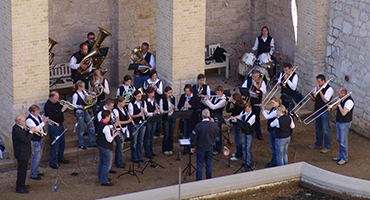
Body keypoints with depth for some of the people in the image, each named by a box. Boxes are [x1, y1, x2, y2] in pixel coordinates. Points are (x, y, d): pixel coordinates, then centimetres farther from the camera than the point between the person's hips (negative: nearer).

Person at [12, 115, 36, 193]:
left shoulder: (18, 127, 4)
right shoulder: (17, 130, -28)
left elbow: (25, 135, 12)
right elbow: (26, 140, -28)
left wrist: (31, 131, -3)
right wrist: (31, 132, -20)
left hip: (23, 153, 11)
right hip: (22, 154, -11)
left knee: (22, 170, 22)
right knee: (22, 170, -1)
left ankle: (21, 185, 37)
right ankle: (19, 188, 8)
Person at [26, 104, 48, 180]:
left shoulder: (38, 116, 5)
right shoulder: (29, 120, -21)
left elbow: (41, 126, 18)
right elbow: (35, 129, -30)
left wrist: (45, 121, -3)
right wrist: (43, 122, -30)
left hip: (40, 139, 9)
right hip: (35, 141, -9)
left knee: (39, 156, 20)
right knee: (36, 158, -2)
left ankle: (36, 171, 35)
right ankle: (33, 175, 9)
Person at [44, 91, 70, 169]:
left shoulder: (56, 103, 4)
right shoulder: (48, 106, -22)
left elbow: (60, 112, 17)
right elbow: (54, 117, -29)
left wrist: (65, 106, -3)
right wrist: (62, 110, -29)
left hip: (60, 125, 9)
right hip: (53, 127, -9)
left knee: (62, 142, 19)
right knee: (55, 145, -4)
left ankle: (60, 158, 36)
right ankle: (52, 162, 4)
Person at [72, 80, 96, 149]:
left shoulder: (83, 92, 6)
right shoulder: (75, 95, -14)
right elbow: (74, 105, -12)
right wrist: (81, 106, -25)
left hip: (85, 112, 7)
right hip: (79, 113, -7)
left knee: (92, 127, 5)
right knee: (81, 129, 2)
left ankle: (90, 143, 17)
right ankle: (81, 144, 17)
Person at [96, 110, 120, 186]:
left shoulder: (99, 124, 1)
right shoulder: (106, 127, -27)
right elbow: (109, 139, -25)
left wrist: (111, 128, 5)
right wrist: (115, 134, -10)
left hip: (100, 145, 10)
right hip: (106, 147, -10)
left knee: (101, 161, 23)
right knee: (107, 164, 0)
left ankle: (100, 177, 37)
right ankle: (104, 181, 6)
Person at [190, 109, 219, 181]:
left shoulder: (198, 126, -21)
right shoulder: (214, 125, -13)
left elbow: (193, 138, -12)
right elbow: (217, 131, 8)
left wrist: (193, 147, 1)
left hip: (201, 147, -3)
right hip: (210, 147, 3)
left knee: (199, 164, 7)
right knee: (209, 164, 14)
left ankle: (199, 180, 10)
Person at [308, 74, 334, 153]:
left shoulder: (329, 89, -16)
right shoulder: (317, 87, 6)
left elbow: (325, 100, -22)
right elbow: (315, 99, 11)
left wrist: (320, 91, -21)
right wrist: (313, 97, -13)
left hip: (325, 111, -7)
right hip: (317, 110, 7)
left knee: (325, 129, -2)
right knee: (318, 127, 18)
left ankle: (327, 147, 6)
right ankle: (318, 144, 32)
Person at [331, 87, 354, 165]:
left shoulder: (349, 101, -24)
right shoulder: (341, 99, 4)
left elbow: (343, 113, -29)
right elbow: (337, 107, 17)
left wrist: (339, 104, -21)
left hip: (345, 123, -9)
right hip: (339, 122, 9)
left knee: (343, 142, -2)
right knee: (339, 140, 17)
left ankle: (344, 159, 9)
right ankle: (340, 156, 30)